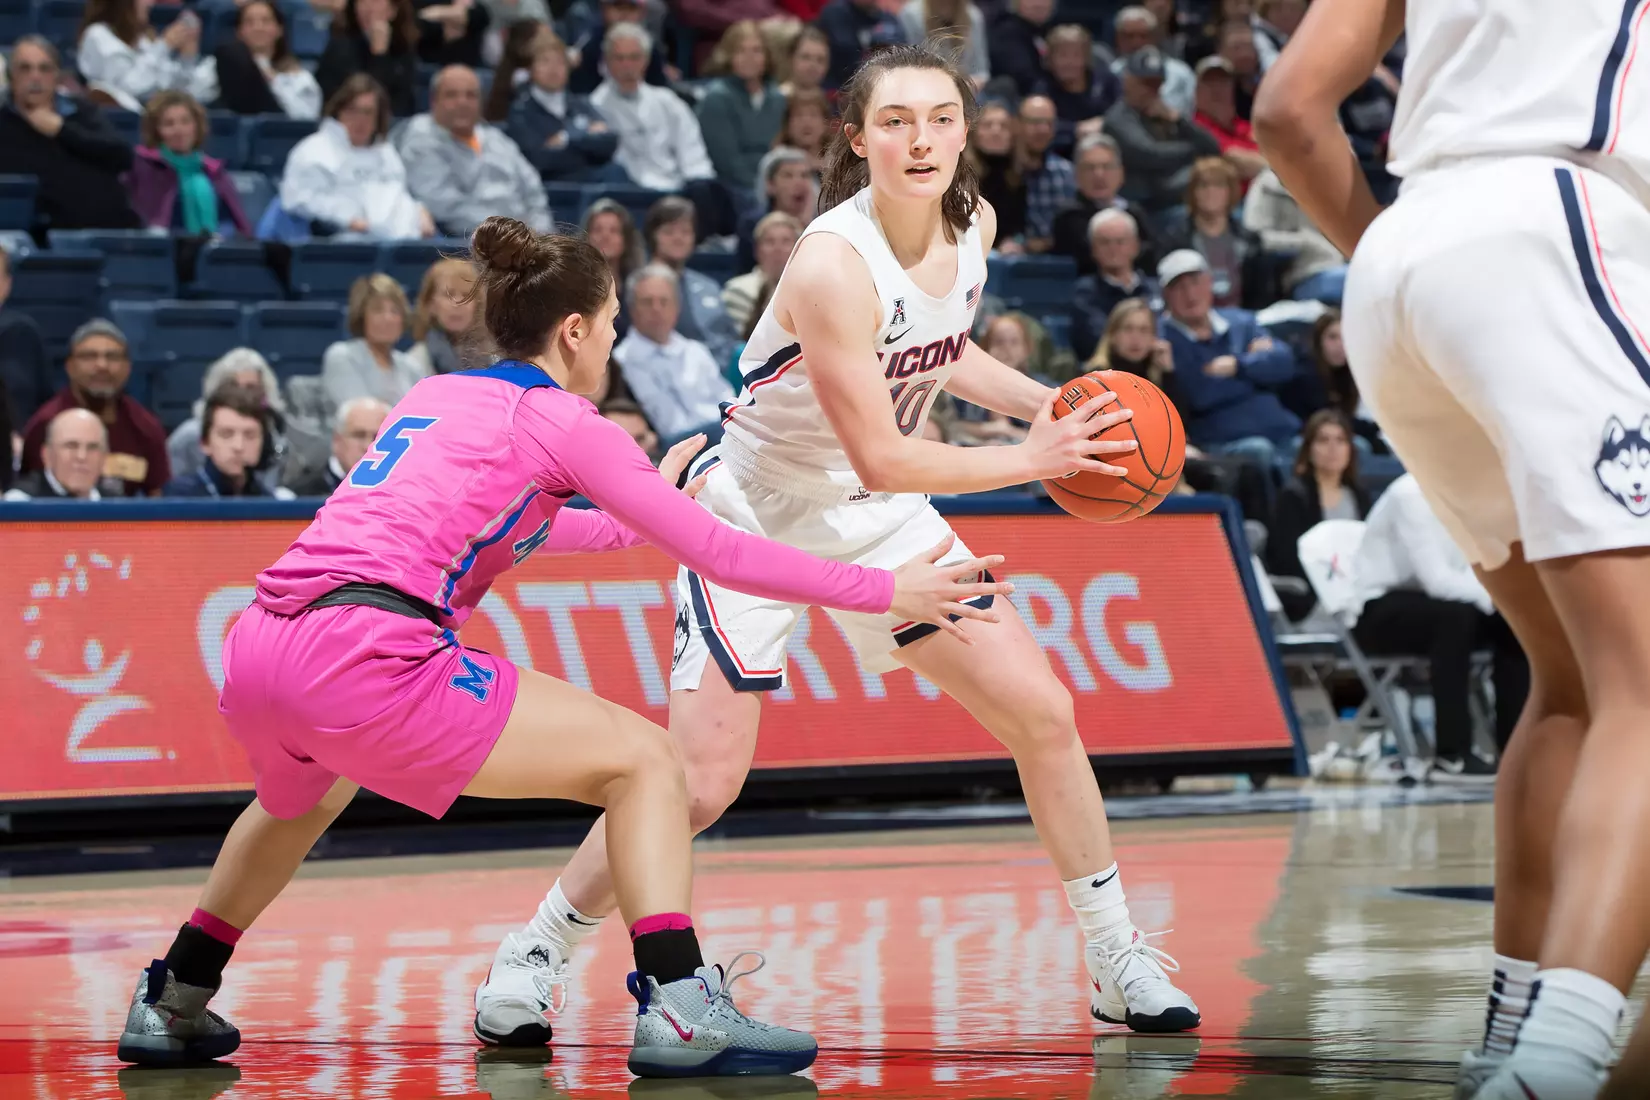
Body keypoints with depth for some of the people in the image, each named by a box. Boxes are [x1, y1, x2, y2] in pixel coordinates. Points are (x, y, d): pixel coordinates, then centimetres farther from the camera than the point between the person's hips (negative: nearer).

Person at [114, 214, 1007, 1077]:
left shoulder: (434, 397, 25)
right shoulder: (561, 422, 4)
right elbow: (716, 551, 1)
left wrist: (630, 519, 55)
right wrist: (886, 591, 6)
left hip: (254, 650, 8)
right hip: (367, 661, -8)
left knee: (305, 795, 42)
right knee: (641, 757, 2)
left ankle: (170, 1008, 42)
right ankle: (677, 1011, -12)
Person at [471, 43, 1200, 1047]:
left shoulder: (973, 224, -7)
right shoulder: (834, 263, -30)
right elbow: (880, 456, -28)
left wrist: (1048, 402, 1)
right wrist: (1033, 460, -22)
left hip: (878, 516, 7)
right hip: (760, 513, -7)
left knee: (1041, 711, 0)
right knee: (701, 785, -10)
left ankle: (1117, 960, 14)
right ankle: (536, 954, 11)